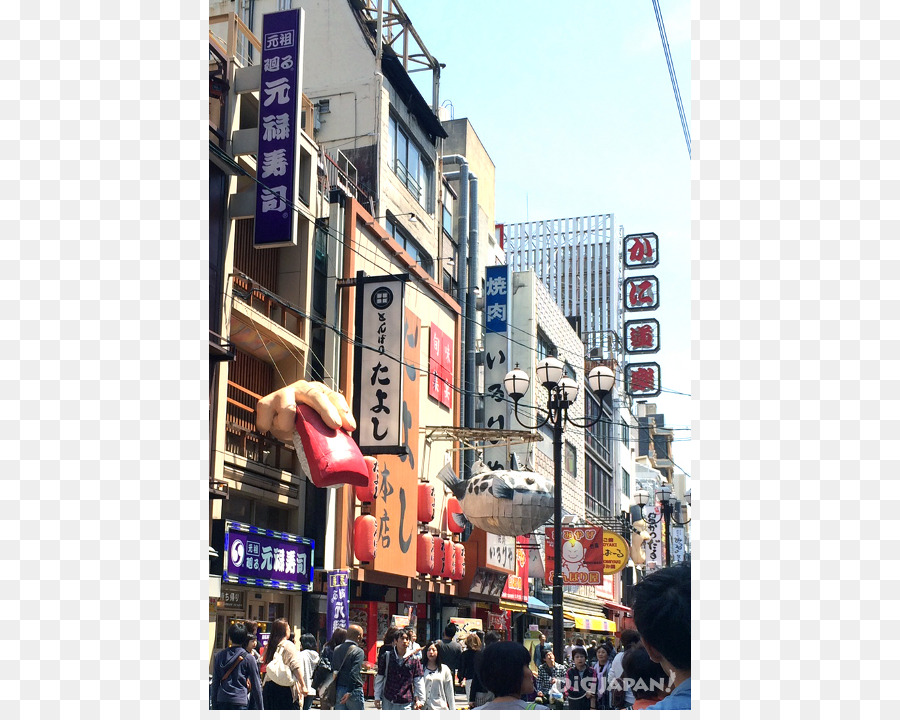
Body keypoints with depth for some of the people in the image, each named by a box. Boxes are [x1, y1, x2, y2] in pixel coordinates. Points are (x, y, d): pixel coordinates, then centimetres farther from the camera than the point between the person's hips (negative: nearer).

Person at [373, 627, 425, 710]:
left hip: (406, 703, -2)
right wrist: (377, 698, 6)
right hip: (388, 701, 2)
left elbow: (418, 681, 2)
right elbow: (379, 679, 6)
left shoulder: (413, 659, -2)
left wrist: (420, 700, 0)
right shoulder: (386, 656, 0)